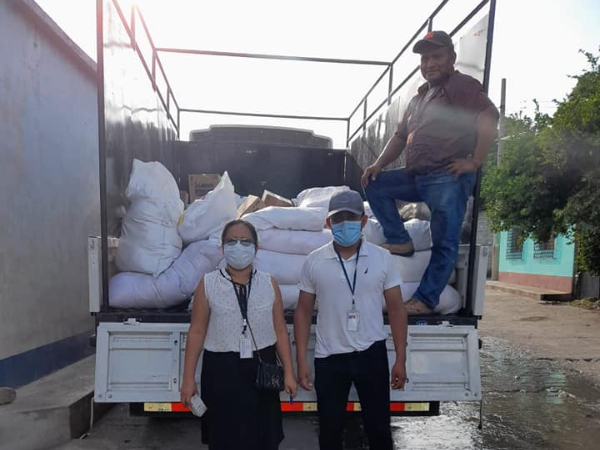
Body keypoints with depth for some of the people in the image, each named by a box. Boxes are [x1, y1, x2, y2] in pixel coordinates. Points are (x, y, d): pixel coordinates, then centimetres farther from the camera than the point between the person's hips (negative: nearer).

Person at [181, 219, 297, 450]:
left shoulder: (269, 283, 0)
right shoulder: (208, 284, -4)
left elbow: (280, 331, 3)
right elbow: (197, 332, -2)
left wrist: (289, 373, 2)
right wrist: (188, 378, -2)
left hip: (261, 367, 2)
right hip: (221, 369, -1)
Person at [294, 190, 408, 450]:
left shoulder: (382, 258, -4)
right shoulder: (314, 262, -4)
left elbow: (396, 309, 0)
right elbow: (303, 312, 0)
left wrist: (401, 360, -2)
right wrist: (301, 361, -3)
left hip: (372, 354, 0)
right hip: (329, 358, 1)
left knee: (379, 426, 14)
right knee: (330, 429, 16)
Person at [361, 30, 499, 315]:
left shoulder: (462, 85, -1)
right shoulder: (419, 97, 25)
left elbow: (489, 116, -16)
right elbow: (400, 136, 26)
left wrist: (475, 161, -20)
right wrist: (379, 165, 13)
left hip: (448, 178, -8)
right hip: (416, 177, 9)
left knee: (444, 243, -7)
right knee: (374, 185, 6)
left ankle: (424, 300, 0)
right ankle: (400, 242, 3)